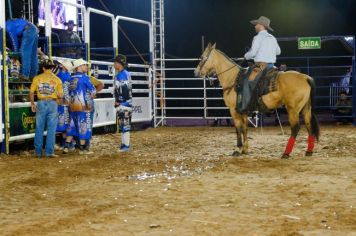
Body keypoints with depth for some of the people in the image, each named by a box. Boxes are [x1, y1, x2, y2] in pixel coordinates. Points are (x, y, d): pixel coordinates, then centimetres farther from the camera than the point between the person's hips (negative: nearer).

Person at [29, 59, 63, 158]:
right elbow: (60, 95, -2)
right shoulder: (57, 79, 0)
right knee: (51, 129, 3)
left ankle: (38, 151, 11)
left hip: (41, 103, 1)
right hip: (52, 103, -1)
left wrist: (32, 104, 12)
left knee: (39, 129, 8)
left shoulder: (37, 78, 2)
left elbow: (31, 92, 1)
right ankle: (49, 151, 1)